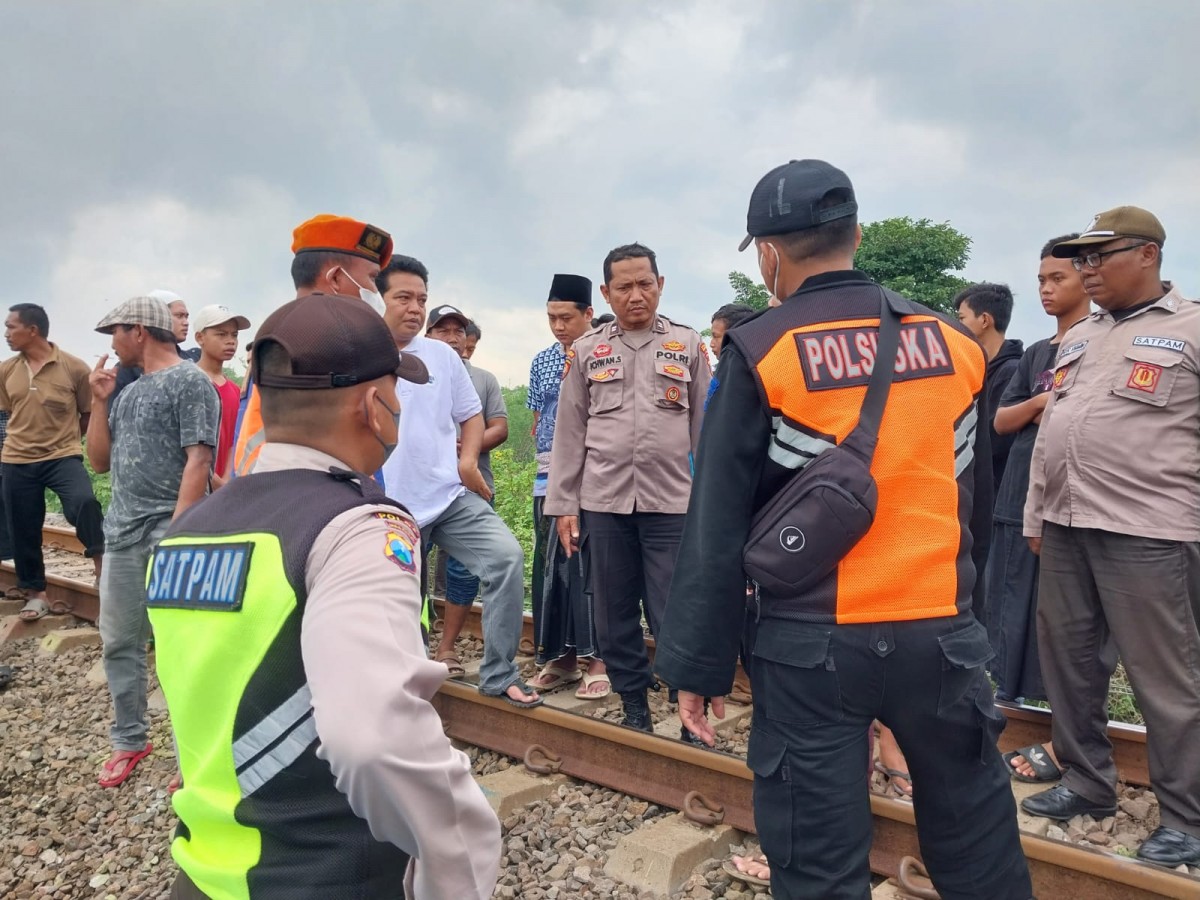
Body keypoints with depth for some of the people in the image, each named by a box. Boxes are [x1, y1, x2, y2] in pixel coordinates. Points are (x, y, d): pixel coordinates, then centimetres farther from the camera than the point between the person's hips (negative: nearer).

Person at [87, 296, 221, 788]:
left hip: (167, 533, -8)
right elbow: (100, 461, 19)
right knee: (118, 642, 14)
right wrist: (99, 400, 9)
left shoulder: (190, 382, -7)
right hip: (120, 533, 8)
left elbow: (198, 462, -14)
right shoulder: (130, 391, 18)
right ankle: (129, 740, 29)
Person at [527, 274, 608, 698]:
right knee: (549, 566, 9)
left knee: (589, 566, -3)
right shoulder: (541, 362, 13)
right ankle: (559, 656, 21)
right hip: (548, 476, 6)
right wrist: (547, 459, 8)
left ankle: (596, 659, 9)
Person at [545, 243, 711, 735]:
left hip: (672, 502, -2)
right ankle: (634, 708, 23)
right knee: (615, 614, 9)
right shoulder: (586, 351, 9)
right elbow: (568, 433, 8)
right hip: (603, 502, 2)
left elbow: (706, 429, 7)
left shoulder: (688, 345, 8)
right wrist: (563, 504, 4)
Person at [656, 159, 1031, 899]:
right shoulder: (957, 342, 5)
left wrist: (699, 664, -1)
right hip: (942, 631, 4)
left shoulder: (760, 354, -8)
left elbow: (717, 528, -8)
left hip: (813, 644, -3)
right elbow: (978, 501, 14)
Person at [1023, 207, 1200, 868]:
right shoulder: (1078, 338, 17)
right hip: (1065, 526, 7)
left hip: (1146, 530, -7)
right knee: (1067, 658, 13)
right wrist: (1036, 515, 16)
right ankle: (1086, 782, 30)